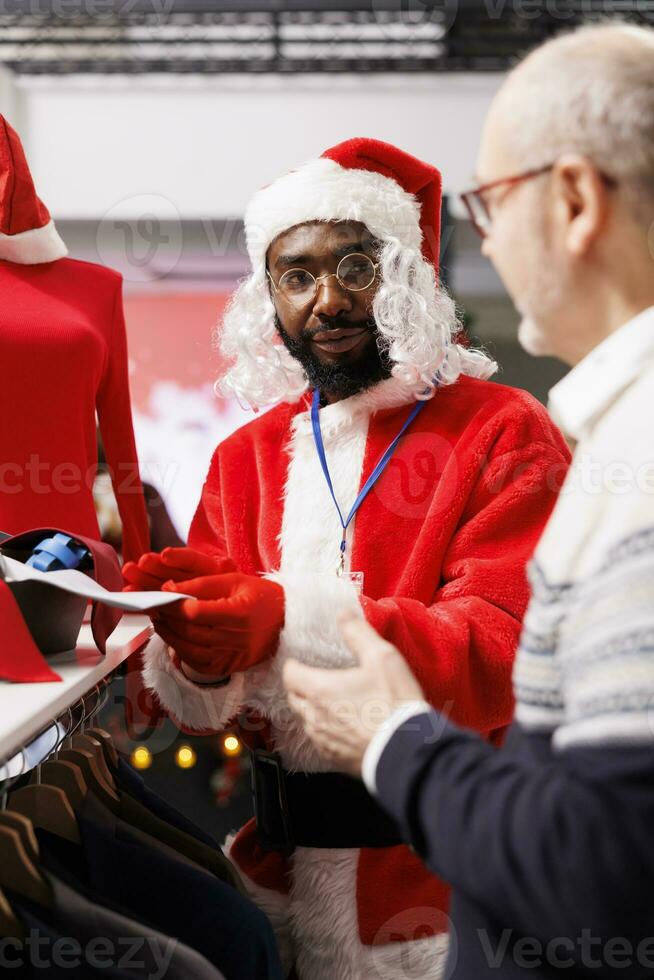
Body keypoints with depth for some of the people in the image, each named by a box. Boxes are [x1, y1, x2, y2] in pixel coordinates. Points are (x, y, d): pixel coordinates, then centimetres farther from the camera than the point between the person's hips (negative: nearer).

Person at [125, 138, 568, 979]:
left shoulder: (503, 435, -7)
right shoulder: (246, 456, 8)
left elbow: (504, 657, -20)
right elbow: (199, 703, 5)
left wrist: (293, 623, -32)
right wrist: (200, 645, -19)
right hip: (279, 860, 4)